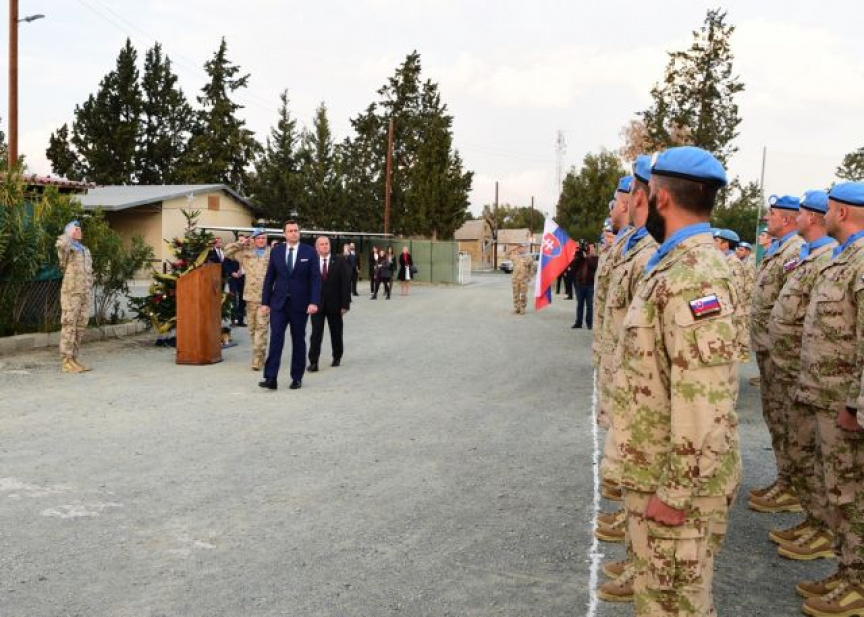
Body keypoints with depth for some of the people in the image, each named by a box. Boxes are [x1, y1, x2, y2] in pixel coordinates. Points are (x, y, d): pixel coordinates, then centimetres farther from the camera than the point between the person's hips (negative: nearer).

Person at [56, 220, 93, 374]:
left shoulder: (86, 250, 20)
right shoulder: (67, 249, -4)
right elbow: (61, 244, -30)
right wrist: (69, 233, -12)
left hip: (85, 294, 7)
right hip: (71, 293, -7)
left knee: (81, 327, 8)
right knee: (69, 326, -6)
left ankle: (74, 358, 15)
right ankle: (66, 361, -4)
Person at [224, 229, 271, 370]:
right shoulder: (246, 252, 10)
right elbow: (227, 251, 15)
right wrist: (241, 243, 4)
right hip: (250, 296, 4)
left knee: (261, 327, -9)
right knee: (252, 327, 11)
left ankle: (257, 359, -8)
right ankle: (260, 355, 25)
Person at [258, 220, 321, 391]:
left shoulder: (310, 252, 0)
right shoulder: (276, 252, 6)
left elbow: (316, 279, -4)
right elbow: (269, 278, 8)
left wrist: (314, 302, -14)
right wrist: (265, 302, 3)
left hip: (300, 305, -1)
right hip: (279, 303, 1)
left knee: (298, 341, 8)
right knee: (276, 339, -9)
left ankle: (297, 378, 17)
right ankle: (270, 378, -11)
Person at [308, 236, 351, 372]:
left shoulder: (340, 261, -3)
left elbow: (346, 283, -5)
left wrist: (345, 304, -10)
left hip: (334, 304, 1)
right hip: (317, 304, 0)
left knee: (336, 333, 13)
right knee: (316, 333, -6)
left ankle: (337, 357, 31)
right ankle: (313, 362, -5)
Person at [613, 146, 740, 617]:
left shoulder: (694, 277, -24)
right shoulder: (675, 265, 10)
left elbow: (704, 403, -28)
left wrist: (675, 492, -22)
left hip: (675, 481, -10)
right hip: (655, 469, 10)